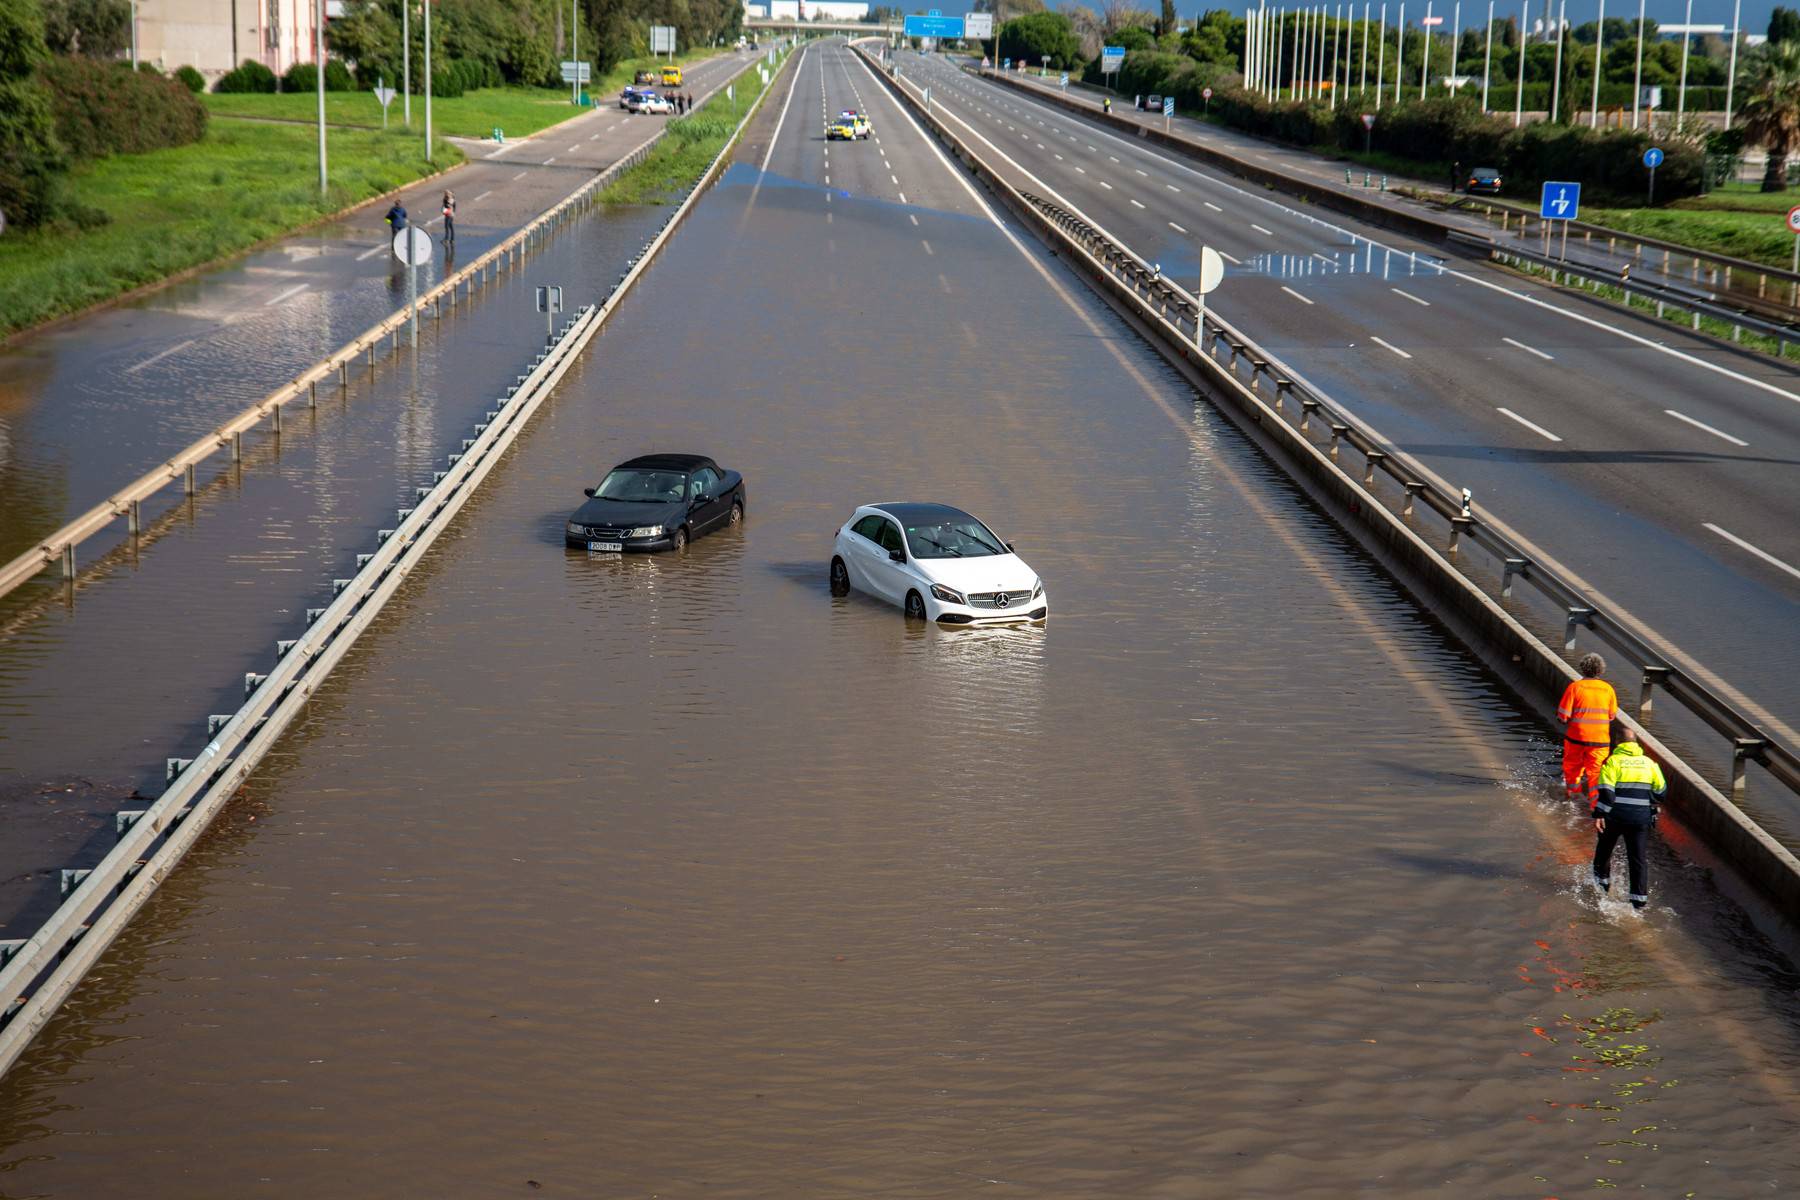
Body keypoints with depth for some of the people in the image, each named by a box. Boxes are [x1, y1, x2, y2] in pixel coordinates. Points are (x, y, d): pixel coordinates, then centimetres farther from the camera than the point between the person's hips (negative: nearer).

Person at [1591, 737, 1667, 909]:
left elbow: (1606, 791, -15)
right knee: (1637, 856, 6)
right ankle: (1640, 896, 1)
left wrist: (1599, 815, -16)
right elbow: (1660, 791, 12)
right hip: (1641, 817, 2)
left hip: (1615, 816, -2)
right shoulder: (1649, 762, 7)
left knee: (1605, 847, 23)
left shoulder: (1612, 761, -5)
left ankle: (1602, 879, 38)